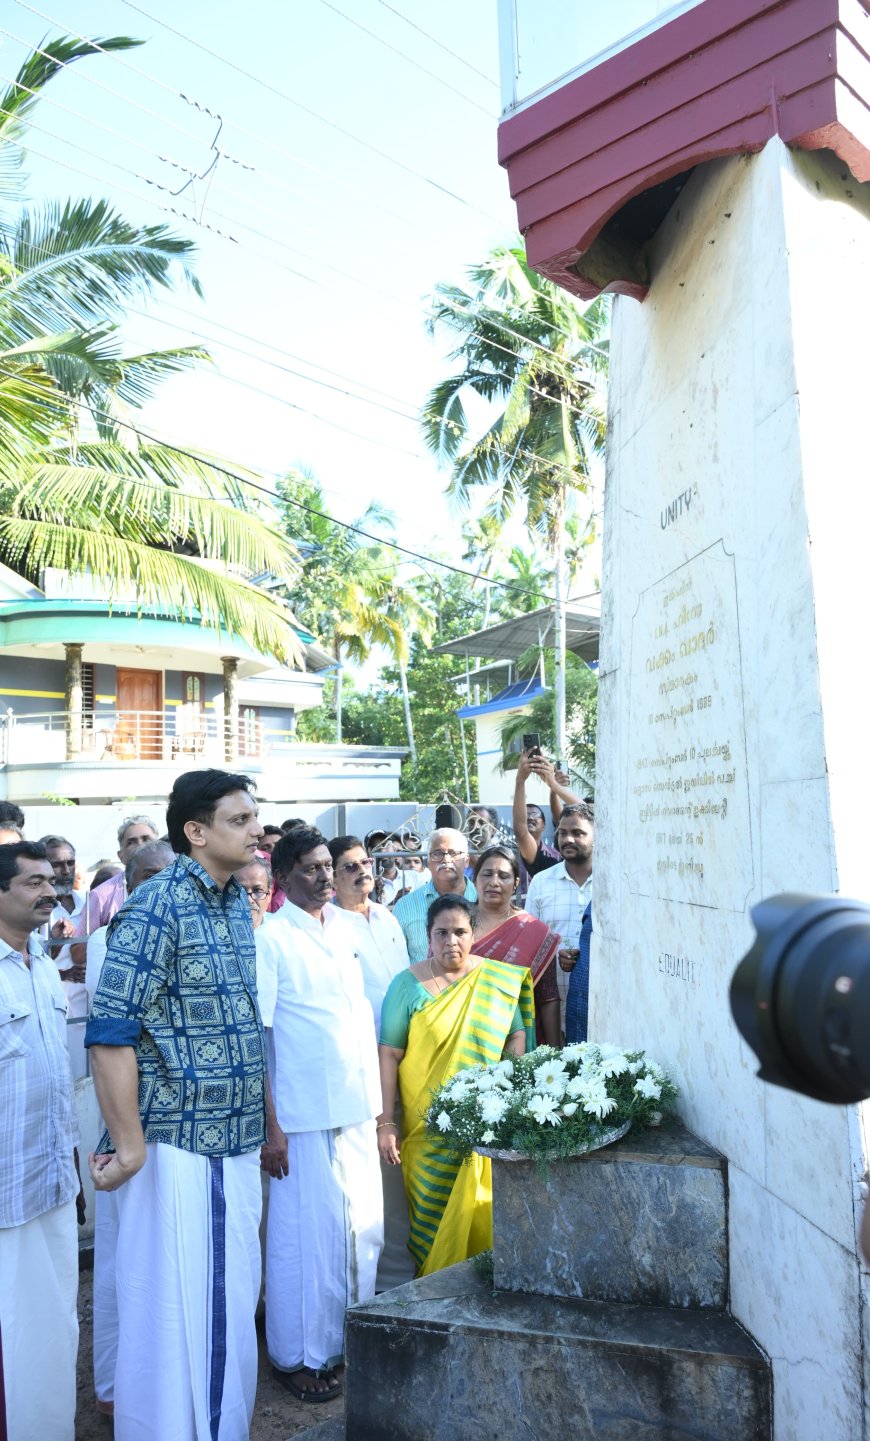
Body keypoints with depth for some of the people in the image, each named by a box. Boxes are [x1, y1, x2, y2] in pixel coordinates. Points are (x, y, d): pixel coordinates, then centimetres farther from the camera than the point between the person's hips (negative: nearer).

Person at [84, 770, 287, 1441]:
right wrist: (130, 1146, -19)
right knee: (172, 1312, 5)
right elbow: (111, 1033, -18)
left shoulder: (238, 905, 8)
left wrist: (269, 1126, 17)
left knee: (232, 1305, 18)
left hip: (236, 1147, 7)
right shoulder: (156, 907, -15)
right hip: (175, 1148, -7)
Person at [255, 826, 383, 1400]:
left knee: (364, 1225, 13)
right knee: (308, 1231, 4)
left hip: (358, 1106, 6)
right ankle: (300, 1353, 23)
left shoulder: (347, 928, 9)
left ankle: (354, 1336, 32)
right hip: (305, 1112, -6)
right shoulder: (270, 939, -9)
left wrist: (378, 1101, 14)